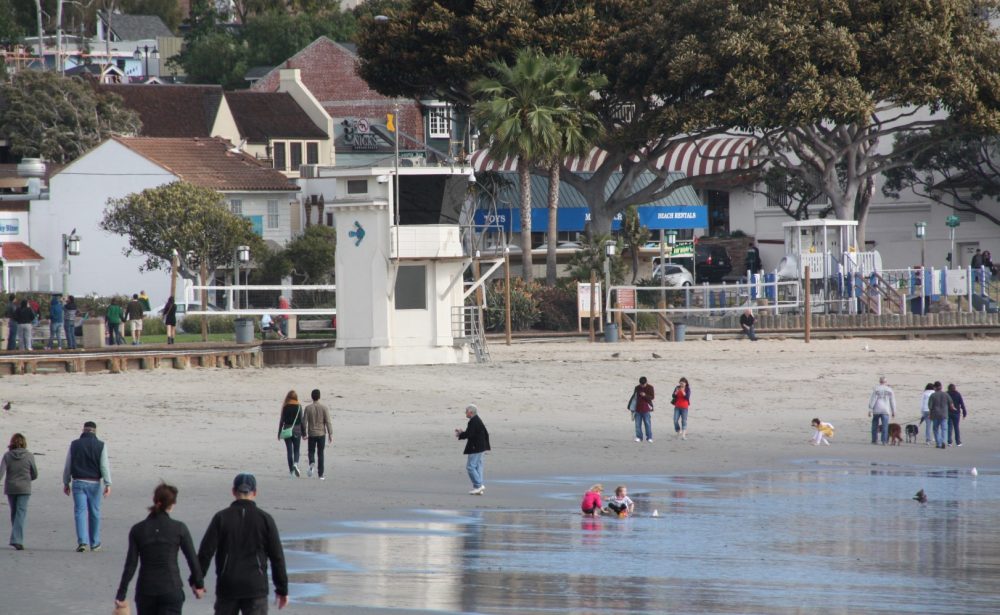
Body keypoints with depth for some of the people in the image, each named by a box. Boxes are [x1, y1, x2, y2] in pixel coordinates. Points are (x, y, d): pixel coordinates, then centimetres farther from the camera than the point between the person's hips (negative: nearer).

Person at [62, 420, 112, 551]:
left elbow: (67, 466, 6)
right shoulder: (101, 446, -2)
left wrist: (66, 483, 14)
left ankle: (82, 541, -16)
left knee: (80, 512, -3)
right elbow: (105, 466, -7)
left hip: (78, 482, 0)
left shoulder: (74, 445, 2)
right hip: (94, 483, 0)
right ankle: (95, 543, 17)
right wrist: (108, 484, -8)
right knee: (94, 513, 10)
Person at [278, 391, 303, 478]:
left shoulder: (285, 407, -2)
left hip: (287, 431, 1)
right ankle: (295, 463, -21)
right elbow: (301, 420, -4)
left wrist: (279, 433, 6)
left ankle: (291, 470, 6)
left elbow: (282, 420, -1)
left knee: (289, 451, 7)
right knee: (296, 450, 7)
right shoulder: (299, 406, -3)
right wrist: (303, 433, 2)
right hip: (297, 430, -1)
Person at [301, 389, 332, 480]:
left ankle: (312, 463, -20)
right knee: (320, 454, 7)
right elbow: (328, 422, -6)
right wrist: (330, 434, -1)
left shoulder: (308, 408, -4)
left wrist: (304, 433, 8)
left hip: (311, 434, 0)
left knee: (311, 452, 12)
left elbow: (304, 422, -3)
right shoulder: (324, 408, -4)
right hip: (321, 434, 0)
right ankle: (321, 474, 7)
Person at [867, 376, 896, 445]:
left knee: (875, 425, 9)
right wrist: (893, 411, 14)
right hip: (885, 411, 1)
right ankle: (884, 441, -9)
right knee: (885, 426, -1)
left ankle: (874, 440, 9)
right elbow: (892, 401, 8)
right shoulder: (889, 390, 6)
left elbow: (872, 400, -3)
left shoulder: (876, 389, 0)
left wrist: (870, 410, -2)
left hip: (876, 410, -1)